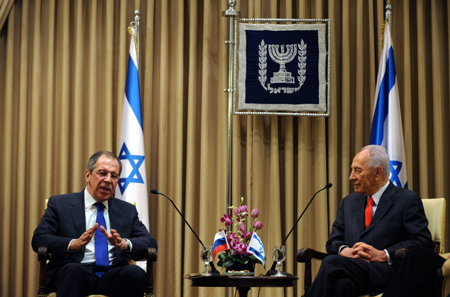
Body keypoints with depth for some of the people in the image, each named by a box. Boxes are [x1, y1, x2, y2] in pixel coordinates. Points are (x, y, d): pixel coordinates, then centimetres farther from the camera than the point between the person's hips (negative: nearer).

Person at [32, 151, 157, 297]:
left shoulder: (127, 210, 22)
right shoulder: (60, 204, 14)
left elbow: (150, 243, 11)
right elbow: (38, 239, 2)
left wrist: (124, 244, -12)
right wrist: (74, 244, -17)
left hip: (112, 278, 2)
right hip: (75, 274, -2)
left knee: (136, 273, -30)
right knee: (73, 269, -37)